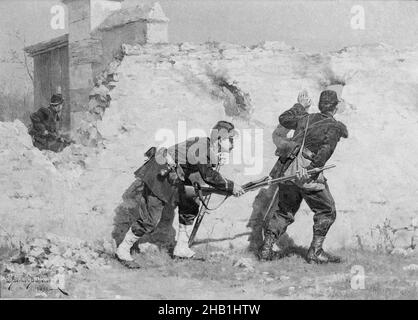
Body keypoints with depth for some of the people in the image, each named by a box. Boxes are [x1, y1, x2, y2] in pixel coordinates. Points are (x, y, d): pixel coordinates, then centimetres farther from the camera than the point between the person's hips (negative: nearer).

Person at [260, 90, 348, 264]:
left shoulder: (306, 119, 14)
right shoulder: (333, 127, -2)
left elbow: (284, 119, 31)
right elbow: (326, 150, -19)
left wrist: (299, 106, 46)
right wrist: (311, 168, -25)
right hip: (309, 177, -6)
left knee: (284, 212, 18)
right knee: (326, 211, 10)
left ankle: (266, 248, 11)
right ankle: (315, 251, 5)